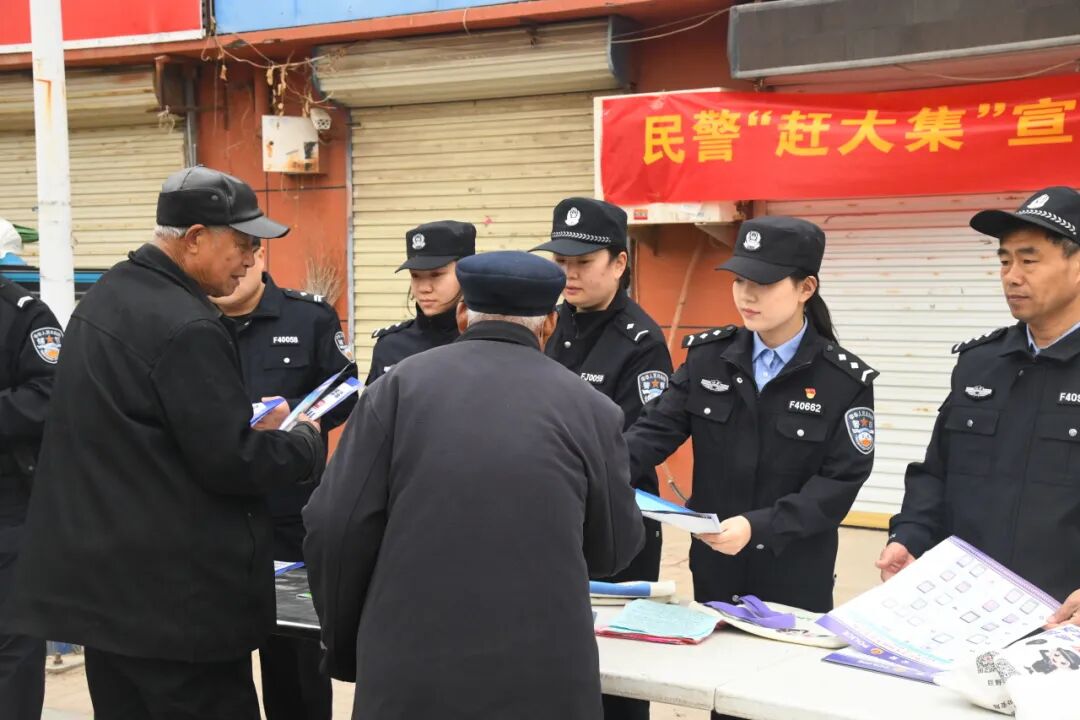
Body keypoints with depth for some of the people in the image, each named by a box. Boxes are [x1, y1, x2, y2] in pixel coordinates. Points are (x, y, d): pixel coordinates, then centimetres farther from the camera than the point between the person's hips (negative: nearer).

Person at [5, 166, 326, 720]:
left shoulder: (104, 296, 9)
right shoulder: (187, 327, -21)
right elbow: (230, 463, -20)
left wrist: (248, 421, 14)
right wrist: (306, 441, -2)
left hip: (101, 576, 9)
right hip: (176, 595, -9)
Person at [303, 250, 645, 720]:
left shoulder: (399, 384, 0)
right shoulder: (592, 409, 1)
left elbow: (334, 527, -4)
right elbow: (615, 550, 11)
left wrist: (346, 649, 10)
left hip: (408, 670, 0)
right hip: (543, 674, 1)